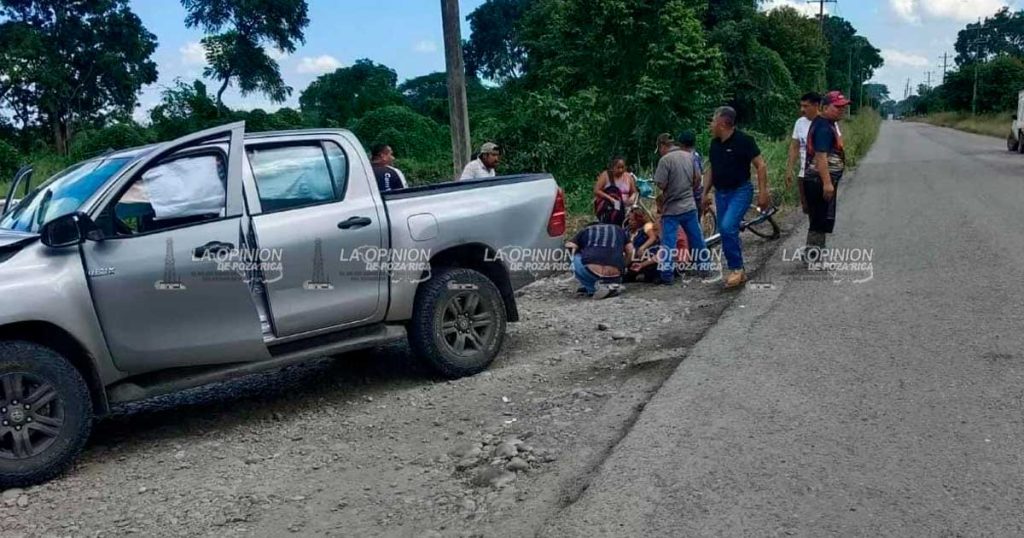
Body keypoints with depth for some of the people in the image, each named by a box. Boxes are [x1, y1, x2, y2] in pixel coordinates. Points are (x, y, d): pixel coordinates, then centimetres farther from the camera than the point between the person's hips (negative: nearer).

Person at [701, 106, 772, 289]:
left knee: (727, 227, -23)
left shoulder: (743, 140, -11)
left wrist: (763, 192, -15)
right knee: (728, 232, 7)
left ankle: (736, 269, -10)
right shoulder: (715, 143, 9)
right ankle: (739, 273, 18)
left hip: (740, 191, -7)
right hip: (721, 193, 7)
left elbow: (761, 165, -10)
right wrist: (705, 193, 14)